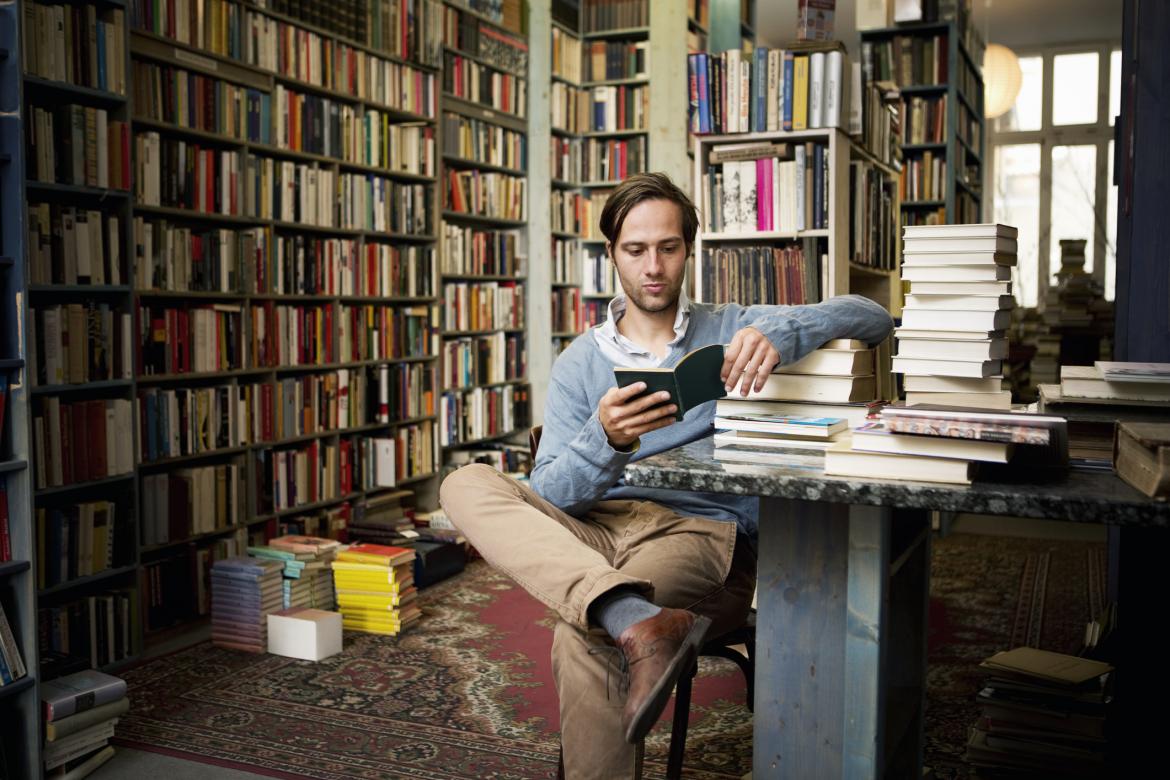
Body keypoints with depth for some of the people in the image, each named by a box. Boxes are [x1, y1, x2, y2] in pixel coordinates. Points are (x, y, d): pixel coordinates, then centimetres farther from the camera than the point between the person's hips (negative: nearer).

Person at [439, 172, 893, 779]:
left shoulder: (733, 331, 10)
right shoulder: (579, 363, 12)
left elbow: (871, 318, -2)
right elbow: (546, 499, 1)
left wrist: (778, 336, -22)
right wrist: (606, 438, -21)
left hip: (704, 531, -3)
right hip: (595, 529, 4)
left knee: (580, 639, -33)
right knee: (467, 485, -24)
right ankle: (637, 621, -41)